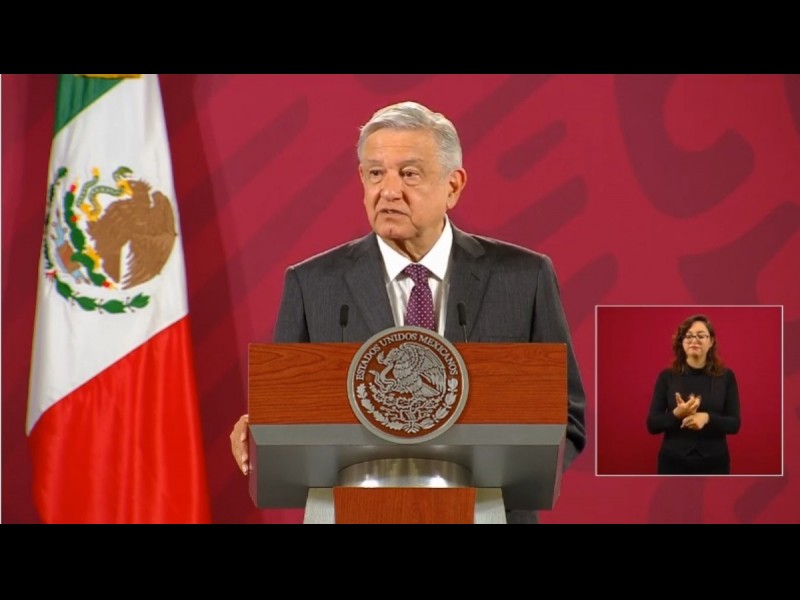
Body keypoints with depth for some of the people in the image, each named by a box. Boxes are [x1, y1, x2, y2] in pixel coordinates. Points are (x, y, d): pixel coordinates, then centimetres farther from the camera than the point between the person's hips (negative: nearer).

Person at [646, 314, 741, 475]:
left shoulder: (725, 377, 2)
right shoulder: (667, 377, 1)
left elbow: (734, 423, -2)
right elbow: (652, 423, -2)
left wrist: (707, 418, -22)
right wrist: (677, 414, -21)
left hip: (713, 465, 0)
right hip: (674, 464, 0)